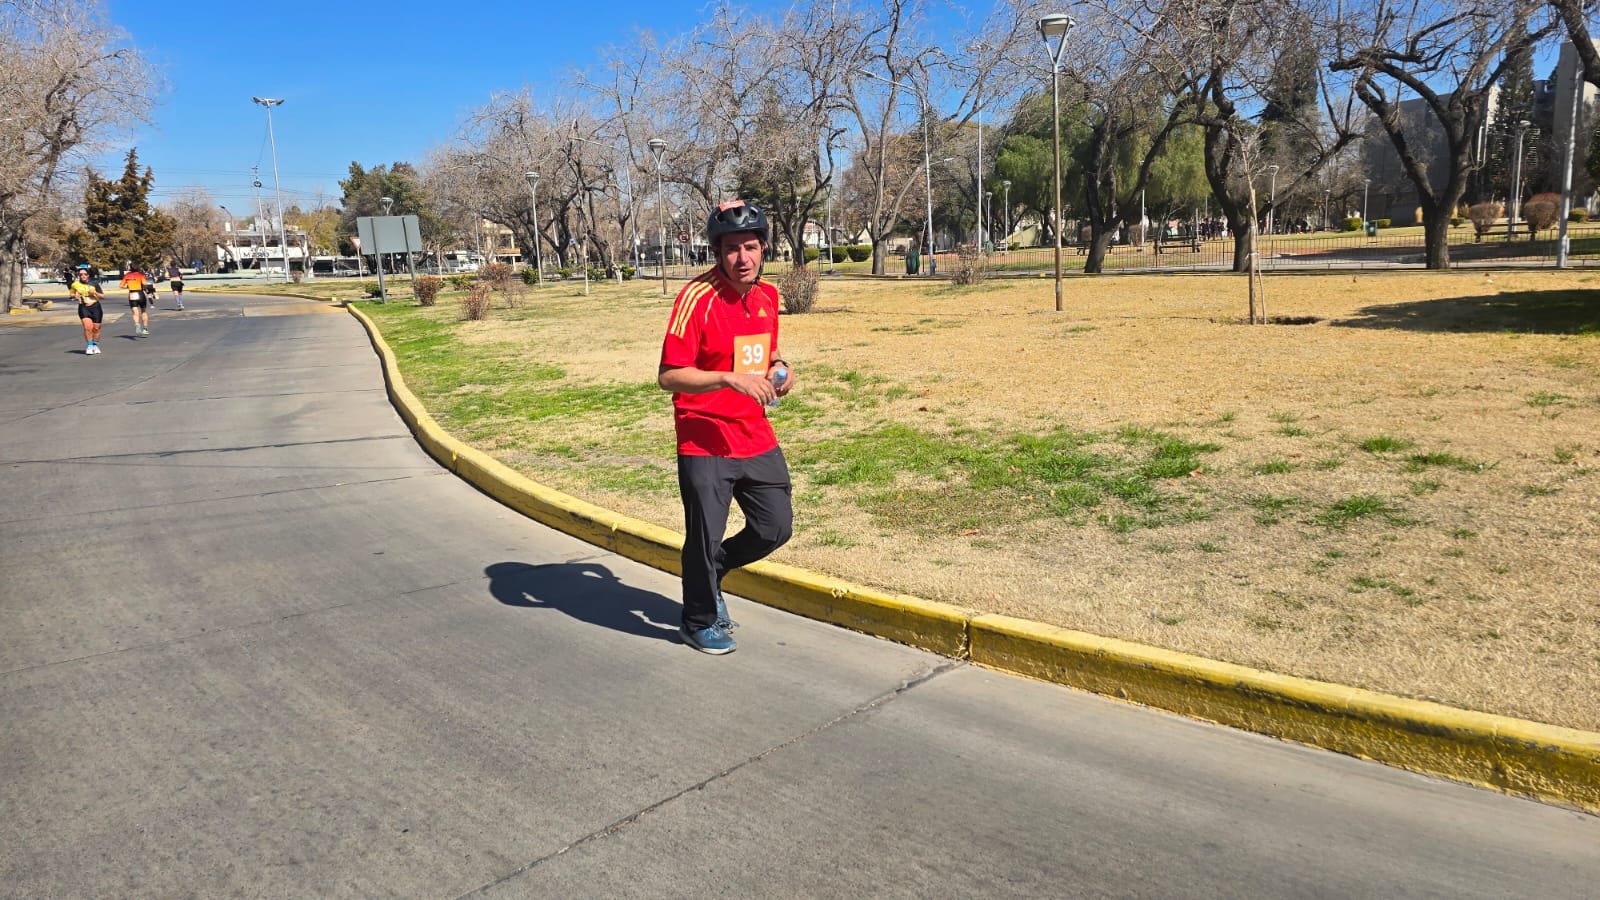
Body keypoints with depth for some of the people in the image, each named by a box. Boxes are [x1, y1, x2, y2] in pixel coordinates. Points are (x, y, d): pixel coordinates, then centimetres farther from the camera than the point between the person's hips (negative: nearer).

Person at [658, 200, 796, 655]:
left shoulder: (767, 295, 6)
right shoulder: (696, 298, -16)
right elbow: (668, 375, -20)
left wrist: (780, 370, 2)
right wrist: (730, 379, -30)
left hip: (758, 439, 7)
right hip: (705, 443, -7)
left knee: (775, 527, 13)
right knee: (705, 536, 5)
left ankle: (709, 571, 39)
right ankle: (699, 622, 30)